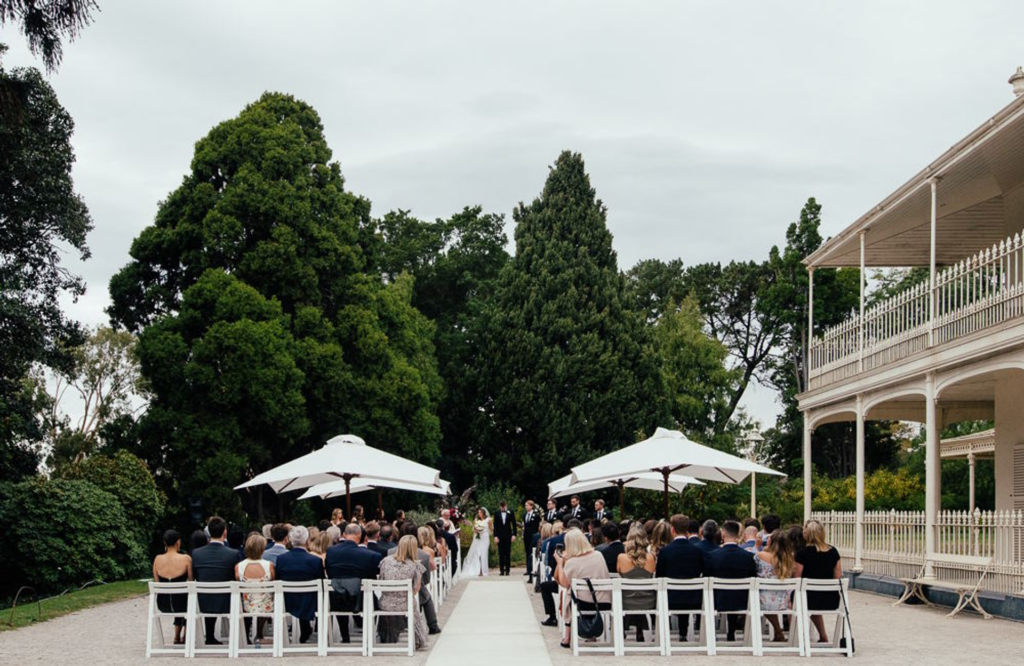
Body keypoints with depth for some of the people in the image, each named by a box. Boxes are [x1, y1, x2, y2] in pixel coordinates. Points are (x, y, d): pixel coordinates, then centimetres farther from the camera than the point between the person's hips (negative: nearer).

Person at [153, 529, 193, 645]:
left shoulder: (157, 559, -3)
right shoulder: (186, 559, -13)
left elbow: (156, 583, 7)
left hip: (162, 604, 4)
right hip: (180, 603, -4)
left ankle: (177, 637, 41)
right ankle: (185, 638, 39)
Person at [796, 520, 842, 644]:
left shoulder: (802, 553, -13)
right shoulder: (833, 551, 2)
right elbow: (838, 577, 7)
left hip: (811, 600, -5)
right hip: (832, 601, 5)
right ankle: (823, 637, 39)